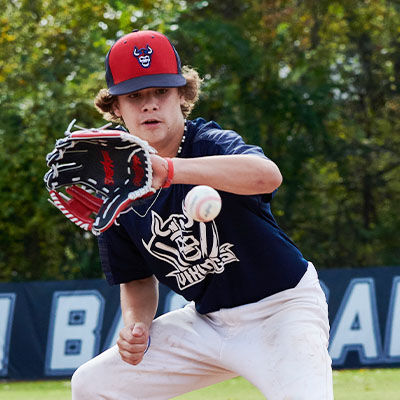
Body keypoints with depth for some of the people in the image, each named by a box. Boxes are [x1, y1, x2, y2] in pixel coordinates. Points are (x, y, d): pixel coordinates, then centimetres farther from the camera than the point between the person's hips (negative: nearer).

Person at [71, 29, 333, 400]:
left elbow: (268, 175, -46)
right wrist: (136, 326, -12)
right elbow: (137, 279, 11)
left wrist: (167, 169, -58)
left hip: (282, 309, -6)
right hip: (206, 320, 6)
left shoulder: (211, 143, -21)